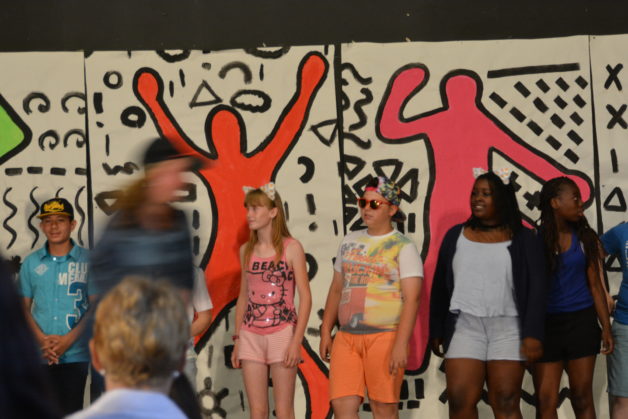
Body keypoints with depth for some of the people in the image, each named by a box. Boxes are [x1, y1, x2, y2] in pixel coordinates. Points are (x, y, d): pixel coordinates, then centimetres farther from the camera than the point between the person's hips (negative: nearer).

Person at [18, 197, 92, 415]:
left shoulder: (88, 261, 0)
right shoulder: (31, 263, 8)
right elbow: (25, 307, 8)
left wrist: (68, 339, -10)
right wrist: (42, 339, -8)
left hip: (76, 353, -2)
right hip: (41, 355, 2)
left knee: (72, 412, 1)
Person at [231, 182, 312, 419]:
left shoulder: (291, 247, -4)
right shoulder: (246, 250, 10)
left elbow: (305, 297, -6)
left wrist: (297, 341, -13)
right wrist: (237, 339, 11)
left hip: (282, 333, -4)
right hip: (251, 335, 4)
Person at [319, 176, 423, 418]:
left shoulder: (403, 247, -3)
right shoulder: (350, 241, 14)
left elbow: (411, 299, -11)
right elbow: (336, 290, 20)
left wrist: (401, 344, -18)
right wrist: (325, 332, 14)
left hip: (384, 337, -5)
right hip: (346, 337, 5)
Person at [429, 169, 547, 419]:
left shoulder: (523, 239, 3)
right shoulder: (456, 236, 10)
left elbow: (536, 288, -3)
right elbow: (440, 286, 14)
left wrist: (533, 333, -11)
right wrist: (436, 330, 11)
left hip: (508, 328, -2)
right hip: (465, 326, 2)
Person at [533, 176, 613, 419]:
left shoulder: (585, 238, 4)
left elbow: (595, 285, 6)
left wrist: (606, 327, 2)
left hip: (581, 321, 2)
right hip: (546, 322, -2)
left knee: (582, 397, 6)